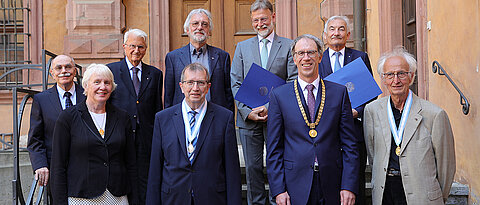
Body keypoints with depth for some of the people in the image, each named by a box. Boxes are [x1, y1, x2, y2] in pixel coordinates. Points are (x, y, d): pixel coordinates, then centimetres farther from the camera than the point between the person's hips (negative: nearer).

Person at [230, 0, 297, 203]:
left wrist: (271, 108, -13)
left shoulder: (288, 46, 4)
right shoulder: (242, 47, 11)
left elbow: (293, 82, -3)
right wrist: (247, 111, -9)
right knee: (252, 167, 8)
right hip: (248, 118, 2)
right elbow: (236, 83, 5)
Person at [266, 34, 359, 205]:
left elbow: (349, 144, 3)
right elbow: (274, 148, 1)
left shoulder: (339, 92, 5)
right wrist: (278, 189, -6)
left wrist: (349, 186, -5)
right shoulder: (279, 95, 2)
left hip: (332, 185, 1)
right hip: (295, 187, -1)